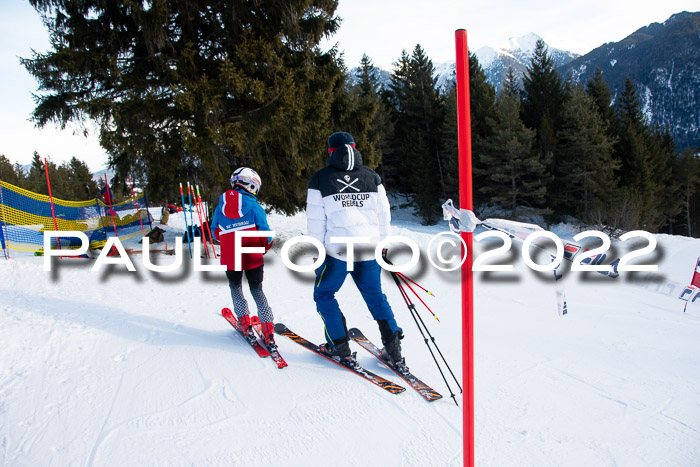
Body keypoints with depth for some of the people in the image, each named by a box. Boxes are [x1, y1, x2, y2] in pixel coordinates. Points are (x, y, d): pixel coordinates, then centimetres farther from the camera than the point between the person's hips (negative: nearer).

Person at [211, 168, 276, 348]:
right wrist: (266, 247, 11)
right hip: (253, 259, -1)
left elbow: (215, 232, 7)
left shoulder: (220, 208, -2)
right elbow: (265, 236, -10)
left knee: (236, 289, 25)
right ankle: (268, 333, 5)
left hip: (230, 259, 1)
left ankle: (245, 326, 17)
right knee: (257, 291, 14)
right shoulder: (255, 208, -12)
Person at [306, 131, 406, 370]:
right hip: (369, 250, 4)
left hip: (337, 250, -4)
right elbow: (384, 215, 8)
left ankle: (340, 347, 14)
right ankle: (393, 349, 14)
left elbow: (316, 222, -2)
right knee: (375, 295, 18)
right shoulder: (371, 177, 8)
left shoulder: (320, 180, -1)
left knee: (324, 294, 16)